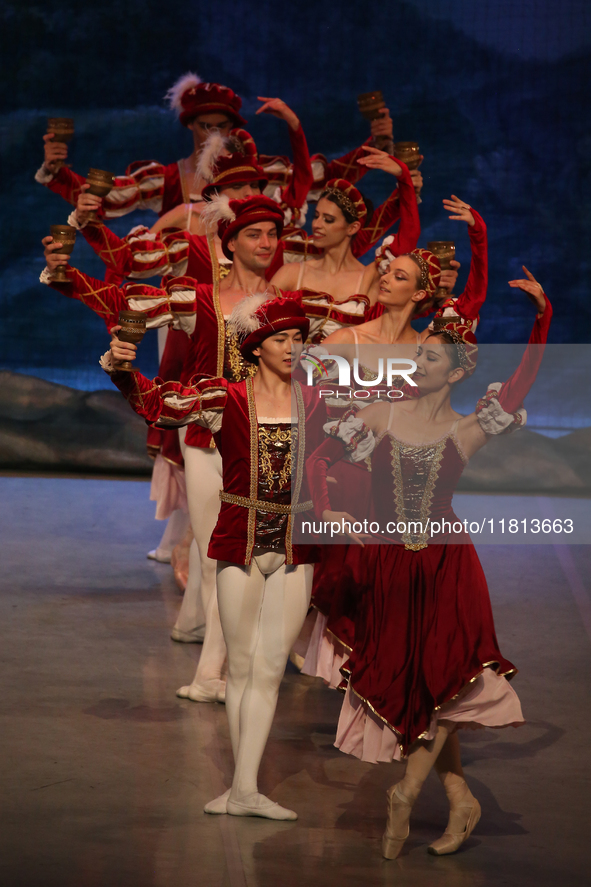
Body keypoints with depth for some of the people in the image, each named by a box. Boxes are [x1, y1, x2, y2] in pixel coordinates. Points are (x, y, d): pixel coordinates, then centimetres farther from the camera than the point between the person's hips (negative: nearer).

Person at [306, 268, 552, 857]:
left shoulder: (466, 430, 1)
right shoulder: (382, 416, 5)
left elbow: (524, 378, -6)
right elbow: (320, 457, 11)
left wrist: (542, 314, -15)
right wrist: (324, 510, -3)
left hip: (446, 565, -1)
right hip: (388, 566, 2)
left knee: (447, 680, -13)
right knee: (404, 682, 2)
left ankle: (408, 788, 3)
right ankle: (459, 799, 13)